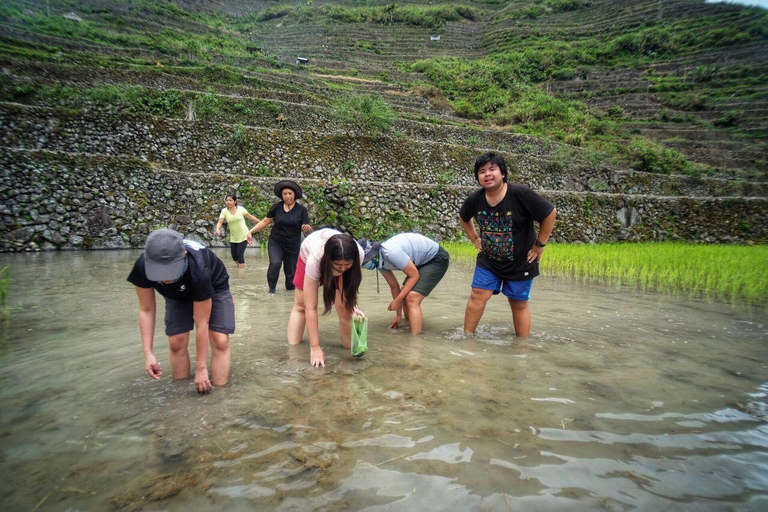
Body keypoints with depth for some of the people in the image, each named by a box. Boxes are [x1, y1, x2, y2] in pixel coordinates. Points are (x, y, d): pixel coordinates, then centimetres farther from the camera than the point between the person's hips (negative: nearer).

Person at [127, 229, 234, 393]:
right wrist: (148, 353, -25)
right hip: (178, 293, 3)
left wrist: (200, 368, -26)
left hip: (214, 287, -3)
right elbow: (146, 310, -19)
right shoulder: (142, 268, -35)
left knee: (220, 340, -16)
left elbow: (202, 325, -34)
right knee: (176, 341, -8)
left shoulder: (198, 271, -45)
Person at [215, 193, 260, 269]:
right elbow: (220, 222, -10)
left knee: (240, 254, -11)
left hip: (243, 237, -3)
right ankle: (241, 264, 39)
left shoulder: (241, 209, -8)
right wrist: (218, 229, -31)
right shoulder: (224, 211, -5)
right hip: (233, 238, 3)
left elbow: (250, 217, 1)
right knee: (234, 255, 10)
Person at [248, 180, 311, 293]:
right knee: (275, 263, -22)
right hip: (276, 242, 0)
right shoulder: (276, 207, -3)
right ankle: (272, 288, -1)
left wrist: (306, 228, -28)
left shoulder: (301, 210, -5)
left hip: (293, 246, 1)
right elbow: (265, 222, 5)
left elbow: (304, 228, -4)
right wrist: (251, 231, 0)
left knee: (291, 271, 6)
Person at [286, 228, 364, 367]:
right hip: (309, 254, -1)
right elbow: (311, 308, -42)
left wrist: (352, 306, -43)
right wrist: (315, 347, -43)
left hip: (334, 259, 1)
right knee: (301, 306, 5)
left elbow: (349, 285, -23)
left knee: (345, 308, -12)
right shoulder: (315, 259, -46)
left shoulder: (358, 255, -41)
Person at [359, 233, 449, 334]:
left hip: (437, 260, -9)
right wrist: (399, 315, 10)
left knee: (412, 298, -18)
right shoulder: (379, 262, -4)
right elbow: (394, 286, 6)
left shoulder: (391, 252, -32)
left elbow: (414, 276, -21)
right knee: (404, 295, 15)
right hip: (422, 262, 9)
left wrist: (397, 300, -16)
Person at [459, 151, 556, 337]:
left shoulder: (521, 194, -23)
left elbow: (550, 213, -15)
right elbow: (463, 218, 13)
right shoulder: (475, 199, -9)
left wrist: (540, 244, -12)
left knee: (519, 304, 9)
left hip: (520, 262, -3)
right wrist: (475, 239, 7)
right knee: (478, 296, -3)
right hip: (487, 260, 3)